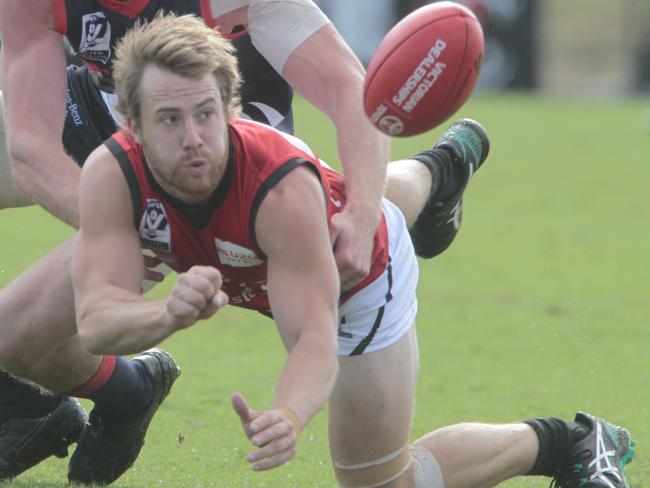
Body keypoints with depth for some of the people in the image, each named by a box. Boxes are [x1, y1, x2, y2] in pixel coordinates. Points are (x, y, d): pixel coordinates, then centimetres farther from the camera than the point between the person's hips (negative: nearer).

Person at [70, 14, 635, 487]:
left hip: (365, 269, -5)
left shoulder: (283, 187, -46)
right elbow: (96, 319, -44)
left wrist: (289, 416, -75)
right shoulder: (112, 175, -36)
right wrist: (170, 313, -67)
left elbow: (315, 338, -52)